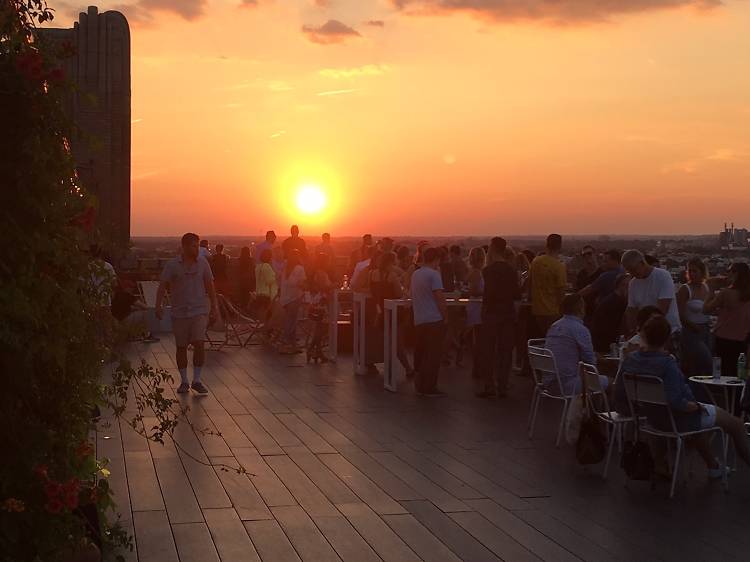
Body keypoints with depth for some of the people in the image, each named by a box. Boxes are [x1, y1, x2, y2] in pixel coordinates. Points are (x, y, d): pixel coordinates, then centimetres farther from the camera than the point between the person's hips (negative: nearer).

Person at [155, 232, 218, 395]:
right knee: (181, 347, 5)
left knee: (199, 344, -12)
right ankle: (184, 381, 18)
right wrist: (158, 306, -13)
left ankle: (197, 380, -1)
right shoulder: (172, 265, -2)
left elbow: (210, 286, 10)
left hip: (199, 310, 0)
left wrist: (214, 308, 9)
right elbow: (162, 286, -2)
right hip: (179, 312, 0)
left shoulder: (202, 263, 4)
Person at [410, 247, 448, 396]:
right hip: (434, 319, -8)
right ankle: (428, 388, -4)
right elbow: (439, 298, -15)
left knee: (420, 353, 14)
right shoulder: (433, 274, -10)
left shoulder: (415, 274, 12)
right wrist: (444, 314, -4)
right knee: (433, 354, -4)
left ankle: (420, 385, 19)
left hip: (419, 320, 8)